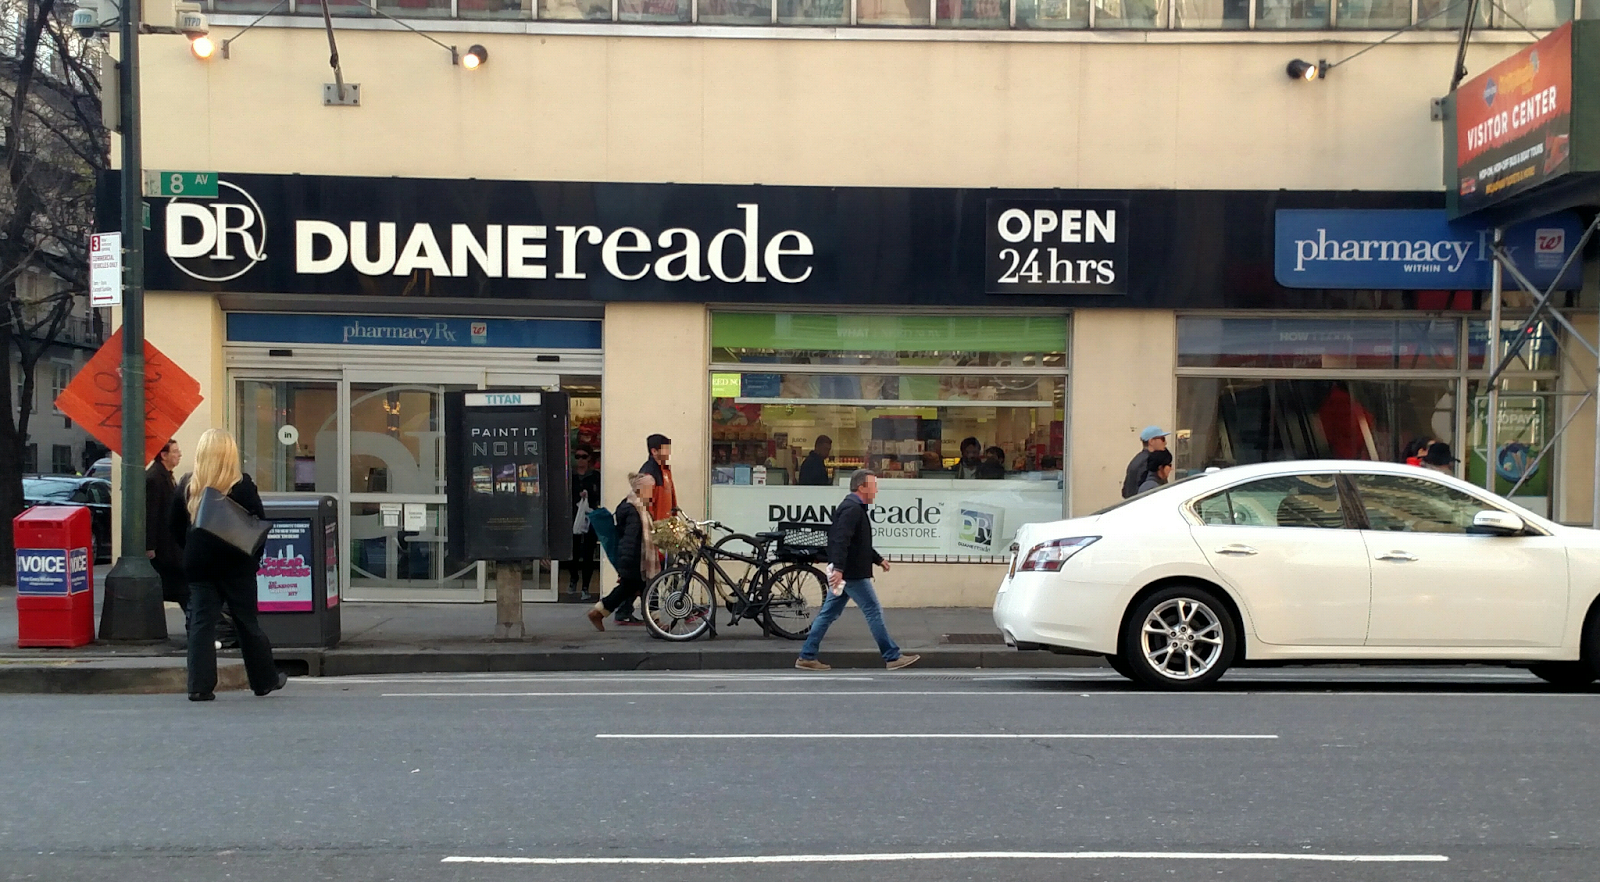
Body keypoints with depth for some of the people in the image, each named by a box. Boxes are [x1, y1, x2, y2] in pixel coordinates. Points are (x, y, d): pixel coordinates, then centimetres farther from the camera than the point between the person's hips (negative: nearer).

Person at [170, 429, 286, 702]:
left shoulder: (188, 487, 2)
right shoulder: (242, 486, -9)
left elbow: (176, 526, 6)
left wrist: (193, 551, 15)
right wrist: (254, 558, 3)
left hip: (198, 566, 3)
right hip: (236, 566, -2)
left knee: (201, 623, 5)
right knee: (247, 623, 7)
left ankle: (199, 686, -1)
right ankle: (265, 680, 19)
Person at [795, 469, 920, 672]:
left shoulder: (854, 508, 18)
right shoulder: (852, 509, -17)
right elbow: (841, 541, -28)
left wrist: (878, 559, 28)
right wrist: (838, 569, -36)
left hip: (845, 573, 11)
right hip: (851, 574, -11)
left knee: (828, 614, 10)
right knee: (874, 612, -2)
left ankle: (807, 657, 11)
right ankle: (893, 657, 5)